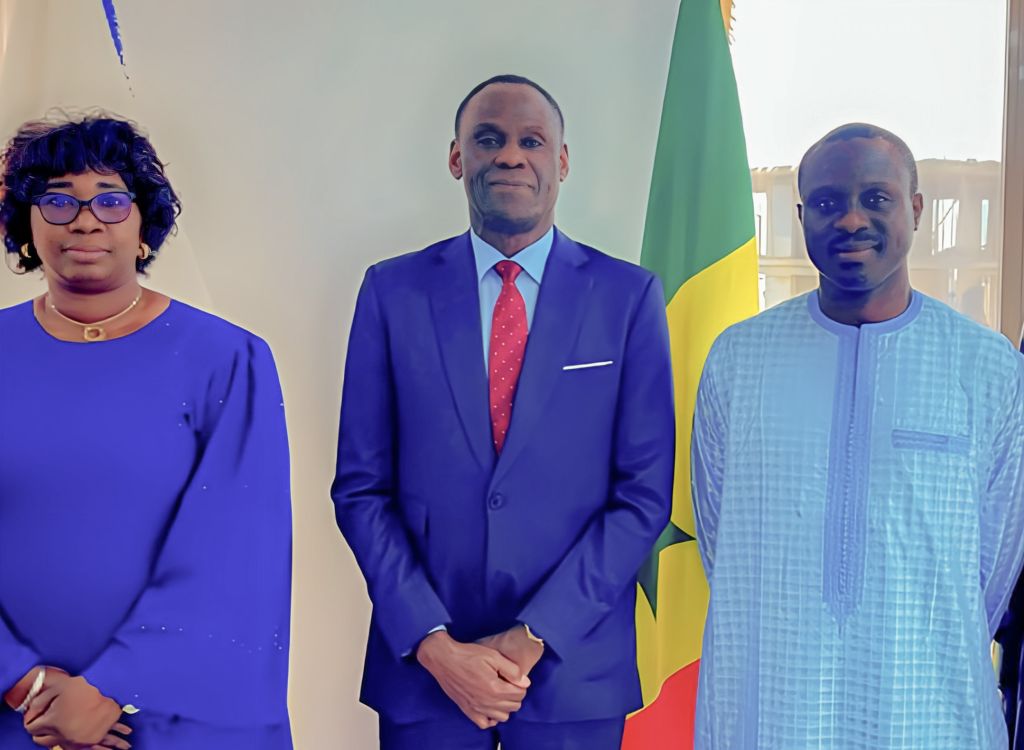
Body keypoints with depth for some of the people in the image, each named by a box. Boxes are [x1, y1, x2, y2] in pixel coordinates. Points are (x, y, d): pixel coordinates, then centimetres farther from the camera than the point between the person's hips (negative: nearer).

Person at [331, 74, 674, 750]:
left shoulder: (629, 295, -2)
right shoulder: (393, 291, 0)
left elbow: (645, 492, -4)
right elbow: (362, 488, 0)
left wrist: (535, 638, -10)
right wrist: (433, 644, -9)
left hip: (574, 668, 0)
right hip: (422, 665, 1)